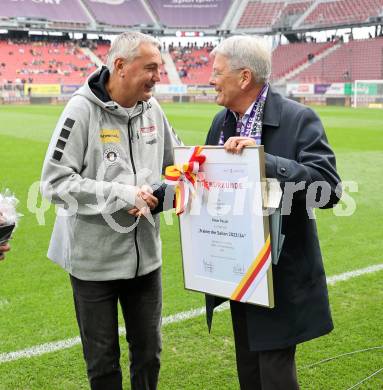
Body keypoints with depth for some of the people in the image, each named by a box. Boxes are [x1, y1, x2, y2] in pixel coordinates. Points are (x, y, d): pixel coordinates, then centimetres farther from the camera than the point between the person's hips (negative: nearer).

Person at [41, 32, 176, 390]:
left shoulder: (151, 108, 1)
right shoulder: (82, 109, -15)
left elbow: (173, 167, 14)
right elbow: (54, 182, -17)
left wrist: (159, 193, -6)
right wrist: (122, 195, -22)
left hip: (145, 253, 5)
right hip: (94, 257, -4)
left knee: (148, 352, 17)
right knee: (102, 360, 12)